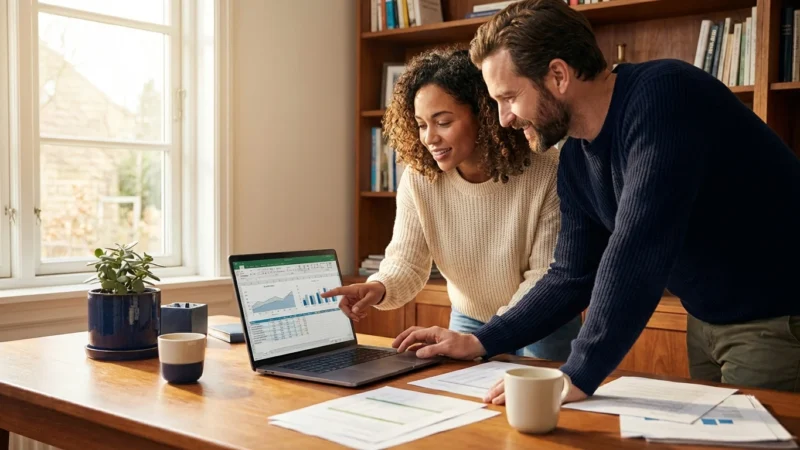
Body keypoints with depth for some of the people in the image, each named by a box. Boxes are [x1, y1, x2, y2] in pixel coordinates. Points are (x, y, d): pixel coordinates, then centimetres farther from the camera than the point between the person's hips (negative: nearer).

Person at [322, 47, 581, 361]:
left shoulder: (546, 175, -24)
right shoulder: (418, 178, -14)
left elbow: (545, 277, -21)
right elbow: (406, 261, -15)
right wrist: (379, 288, -38)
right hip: (468, 322, 3)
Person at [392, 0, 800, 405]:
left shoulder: (663, 97, -27)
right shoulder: (575, 160, -2)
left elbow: (636, 251, -34)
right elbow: (572, 277, 6)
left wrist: (578, 376, -32)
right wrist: (481, 342, 1)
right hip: (707, 322, 7)